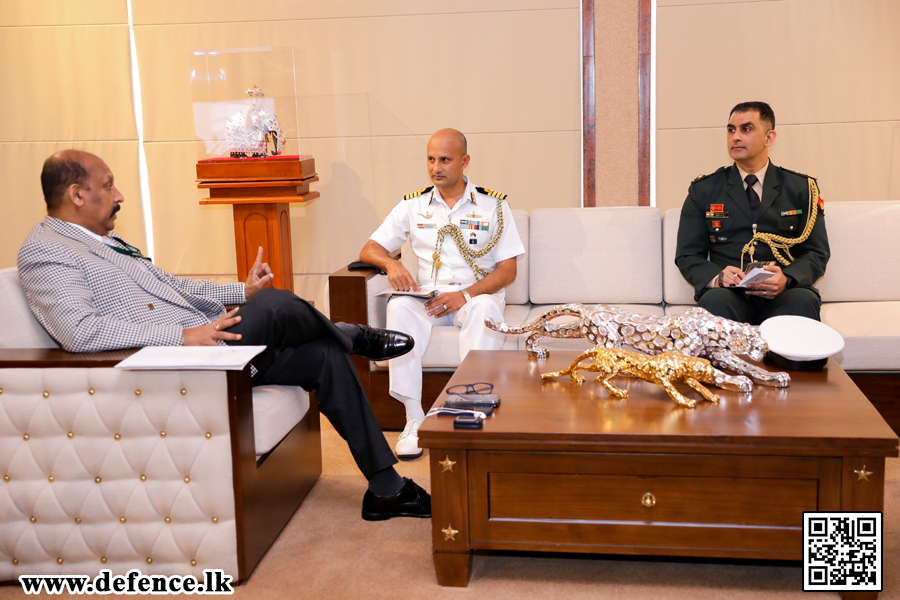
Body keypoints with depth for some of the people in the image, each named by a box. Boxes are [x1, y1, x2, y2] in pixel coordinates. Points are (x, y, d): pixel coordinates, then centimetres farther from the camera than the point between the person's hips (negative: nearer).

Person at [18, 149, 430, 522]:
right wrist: (183, 335, -28)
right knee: (272, 305, -28)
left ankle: (386, 490, 7)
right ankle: (353, 337, 8)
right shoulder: (45, 251, -9)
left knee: (326, 356, 1)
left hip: (205, 344, 10)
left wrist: (242, 292, 14)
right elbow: (80, 331, -25)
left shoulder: (105, 242, 23)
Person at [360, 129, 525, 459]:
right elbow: (369, 250, 10)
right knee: (399, 307, -32)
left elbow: (508, 270, 0)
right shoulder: (412, 206, 12)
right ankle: (414, 419, -32)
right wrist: (391, 263, -15)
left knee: (485, 308, -37)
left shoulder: (493, 206, 6)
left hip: (475, 295, -1)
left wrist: (465, 295, -16)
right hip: (426, 297, 2)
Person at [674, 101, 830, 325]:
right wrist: (716, 277, -14)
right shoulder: (704, 190, 13)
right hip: (730, 293, -1)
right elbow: (687, 256, 9)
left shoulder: (801, 188, 14)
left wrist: (787, 279, -14)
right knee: (714, 300, -36)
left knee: (804, 301, -33)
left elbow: (817, 253, 9)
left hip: (784, 294, 1)